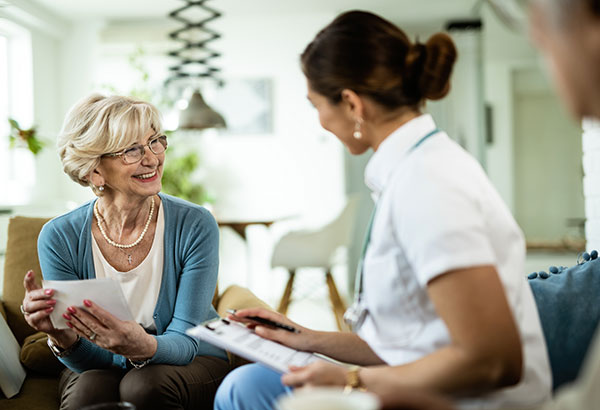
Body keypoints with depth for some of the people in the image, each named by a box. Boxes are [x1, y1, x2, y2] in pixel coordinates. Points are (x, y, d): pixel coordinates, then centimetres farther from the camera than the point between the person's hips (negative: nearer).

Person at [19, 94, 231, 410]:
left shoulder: (195, 226, -17)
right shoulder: (59, 238, -14)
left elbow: (184, 342, -19)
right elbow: (90, 360, -13)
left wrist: (144, 347, -42)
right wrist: (62, 338, -37)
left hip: (190, 364, 0)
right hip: (101, 367, 1)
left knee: (145, 384, -33)